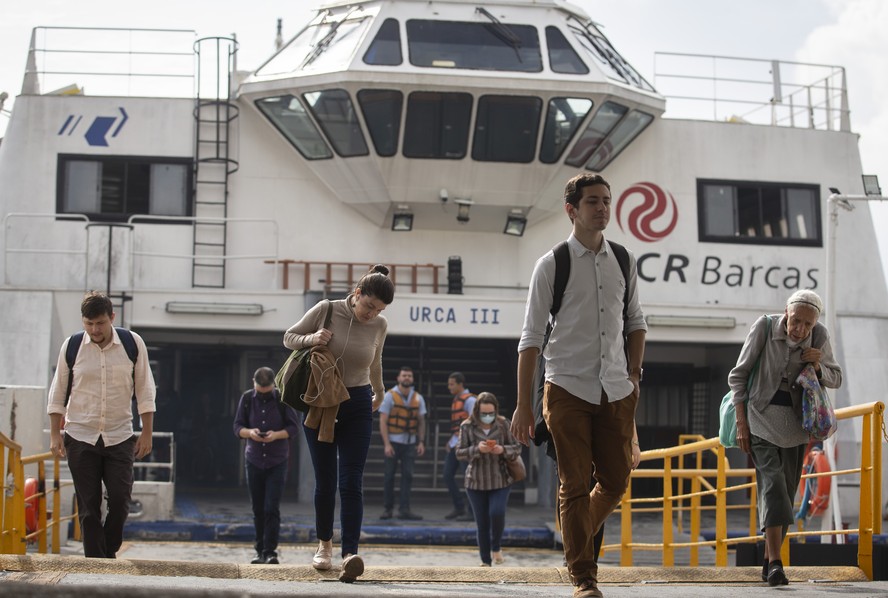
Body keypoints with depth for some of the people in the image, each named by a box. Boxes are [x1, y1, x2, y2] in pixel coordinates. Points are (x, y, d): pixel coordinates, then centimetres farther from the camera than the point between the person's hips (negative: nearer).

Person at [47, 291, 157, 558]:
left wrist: (147, 433, 0)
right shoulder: (72, 346, -2)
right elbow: (58, 393, 6)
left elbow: (145, 391, 3)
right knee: (88, 506, 0)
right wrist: (55, 434, 2)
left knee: (120, 500, -6)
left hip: (120, 436, 0)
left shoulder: (133, 343, -2)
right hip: (81, 437, 0)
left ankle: (109, 553, 14)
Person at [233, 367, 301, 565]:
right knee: (257, 509, 6)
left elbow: (294, 427, -2)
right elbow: (237, 426, 4)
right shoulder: (247, 398, 3)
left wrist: (277, 435, -20)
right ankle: (260, 551, 15)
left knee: (272, 508, -10)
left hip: (277, 461, -2)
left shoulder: (283, 399, -3)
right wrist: (249, 432, -18)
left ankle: (270, 552, -8)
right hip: (254, 459, 3)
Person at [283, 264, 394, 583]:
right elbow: (289, 337, 2)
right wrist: (311, 338, -19)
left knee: (350, 483, -11)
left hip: (357, 407, 1)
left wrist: (379, 393, 32)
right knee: (325, 482, 4)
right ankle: (324, 545, 23)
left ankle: (350, 556, -21)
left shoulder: (379, 325, -3)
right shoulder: (326, 311, -10)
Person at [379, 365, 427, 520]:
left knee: (407, 475, -4)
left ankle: (404, 509, -5)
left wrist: (421, 442, 1)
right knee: (389, 476, 2)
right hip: (393, 442, -3)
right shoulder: (390, 396, -3)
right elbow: (383, 421, -7)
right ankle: (387, 508, 10)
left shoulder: (418, 398, 7)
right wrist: (386, 444, -13)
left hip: (410, 443, 3)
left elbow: (421, 421, 12)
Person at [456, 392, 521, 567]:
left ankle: (496, 547, 7)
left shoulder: (504, 424, -2)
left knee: (497, 513, -20)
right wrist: (477, 449, -23)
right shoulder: (467, 426, -4)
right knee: (482, 523, 4)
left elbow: (517, 449, 2)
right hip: (476, 482, 1)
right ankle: (485, 561, 16)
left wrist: (503, 450, -19)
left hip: (500, 481, -1)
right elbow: (459, 453, -5)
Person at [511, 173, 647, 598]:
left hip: (616, 391, 4)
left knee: (616, 482, 6)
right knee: (575, 484, -2)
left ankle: (578, 540, 34)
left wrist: (634, 373, 8)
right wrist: (523, 405, -6)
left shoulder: (624, 262, 9)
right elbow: (531, 337, -3)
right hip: (568, 388, -4)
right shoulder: (552, 265, -3)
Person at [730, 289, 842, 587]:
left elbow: (835, 379, 5)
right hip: (762, 416, -3)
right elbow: (738, 375, -9)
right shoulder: (764, 327, -17)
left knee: (786, 491, 5)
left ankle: (768, 563, 16)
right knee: (772, 481, -18)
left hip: (795, 420, 4)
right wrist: (741, 423, -11)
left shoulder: (819, 336, -9)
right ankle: (776, 564, -26)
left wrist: (818, 366, -17)